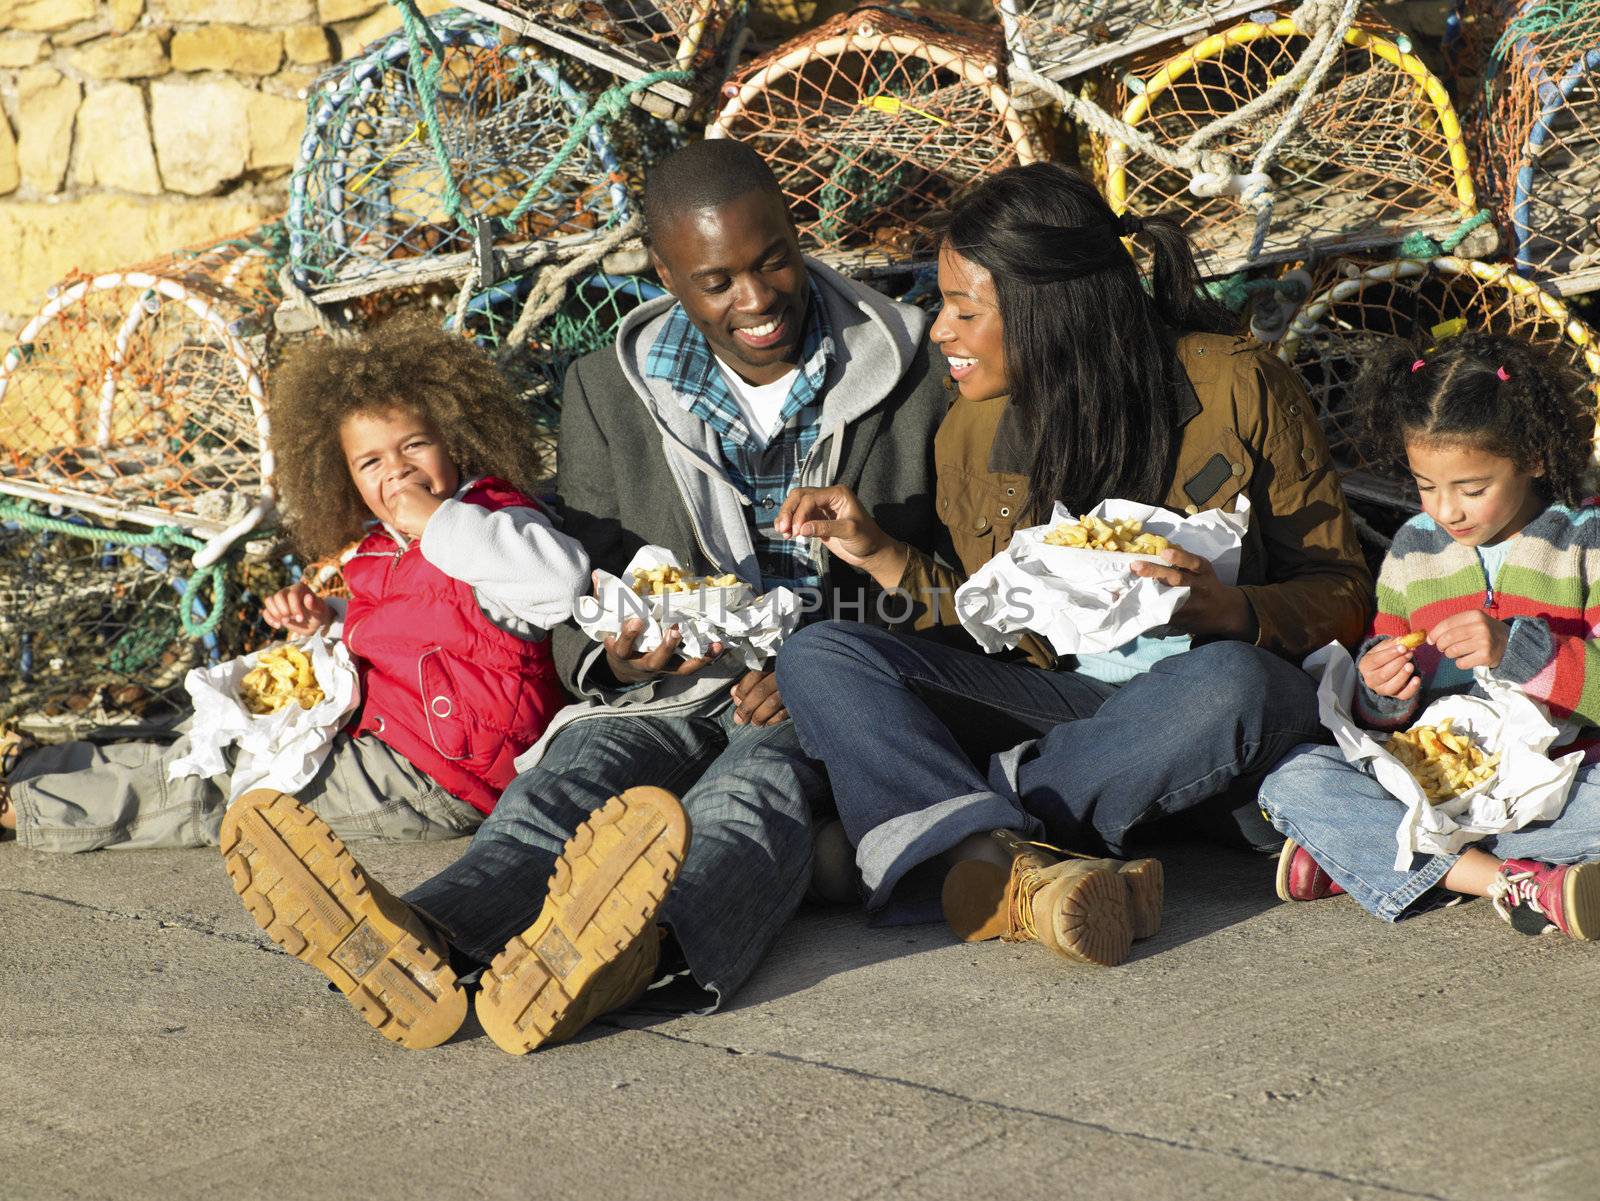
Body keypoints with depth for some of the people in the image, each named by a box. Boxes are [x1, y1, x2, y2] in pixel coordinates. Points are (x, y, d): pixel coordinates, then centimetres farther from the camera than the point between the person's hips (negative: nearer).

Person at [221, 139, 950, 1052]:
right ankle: (429, 943, -64)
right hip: (677, 693, 3)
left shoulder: (915, 378, 4)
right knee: (582, 769, -32)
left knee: (759, 779, -38)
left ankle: (657, 949, -73)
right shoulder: (612, 391, 10)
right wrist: (612, 658, -12)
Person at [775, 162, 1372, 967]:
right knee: (820, 658, -19)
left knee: (1228, 686, -41)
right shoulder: (973, 432, 6)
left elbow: (1341, 592, -3)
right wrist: (882, 557, 2)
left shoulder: (1234, 386, -6)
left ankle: (956, 853, -27)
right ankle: (1005, 873, -45)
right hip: (1057, 700, 4)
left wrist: (1236, 612, -23)